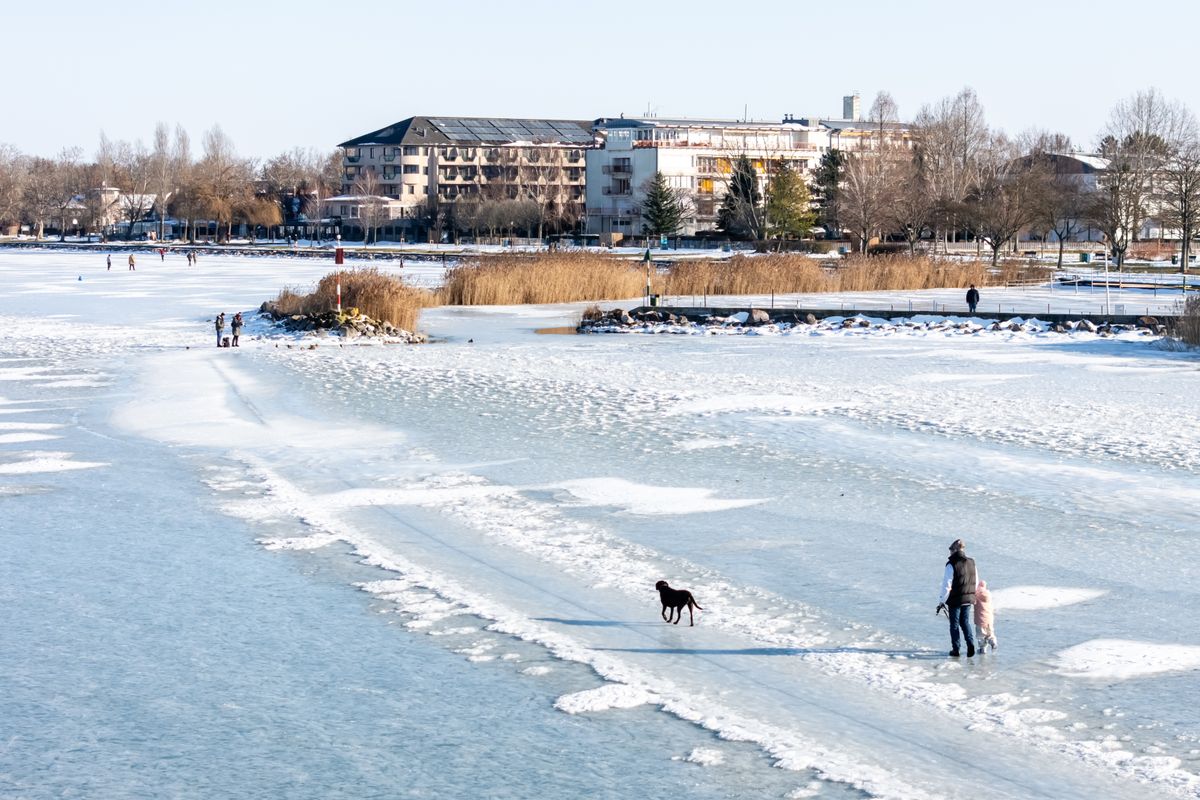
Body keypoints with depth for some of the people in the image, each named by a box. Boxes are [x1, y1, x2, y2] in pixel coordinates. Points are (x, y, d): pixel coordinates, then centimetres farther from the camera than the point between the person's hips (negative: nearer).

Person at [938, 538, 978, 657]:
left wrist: (942, 601, -8)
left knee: (954, 624, 8)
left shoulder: (951, 565, -17)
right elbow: (976, 582, 10)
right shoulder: (971, 563, 1)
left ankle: (955, 650, 12)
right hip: (969, 599, 5)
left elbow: (946, 585, -16)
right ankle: (970, 644, -1)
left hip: (955, 600, -5)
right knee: (965, 622, 17)